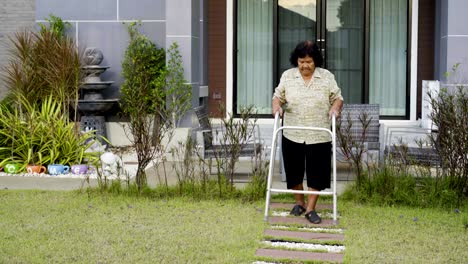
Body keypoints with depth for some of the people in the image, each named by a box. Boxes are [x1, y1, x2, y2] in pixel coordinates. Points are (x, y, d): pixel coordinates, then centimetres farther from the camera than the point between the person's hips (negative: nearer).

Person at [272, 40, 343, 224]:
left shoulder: (327, 77, 0)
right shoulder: (287, 76, 3)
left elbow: (338, 98, 3)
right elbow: (278, 96, 7)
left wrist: (335, 107, -18)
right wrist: (276, 106, -13)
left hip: (319, 136, -1)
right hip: (292, 135, 1)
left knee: (317, 171, -1)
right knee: (294, 170, 9)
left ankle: (310, 209, 6)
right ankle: (299, 202, 27)